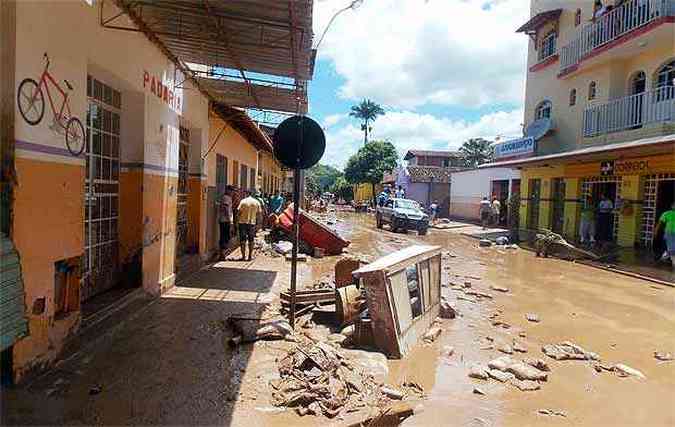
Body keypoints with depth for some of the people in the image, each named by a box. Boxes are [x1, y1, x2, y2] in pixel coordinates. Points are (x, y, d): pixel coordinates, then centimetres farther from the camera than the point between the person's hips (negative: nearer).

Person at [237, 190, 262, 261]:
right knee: (251, 240, 10)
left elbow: (239, 211, -9)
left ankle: (243, 256, 4)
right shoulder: (257, 202, 1)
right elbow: (259, 213, 4)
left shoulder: (243, 201, -8)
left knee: (242, 240, 5)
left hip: (243, 222, -2)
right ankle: (250, 256, 13)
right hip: (252, 222, 2)